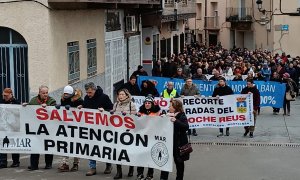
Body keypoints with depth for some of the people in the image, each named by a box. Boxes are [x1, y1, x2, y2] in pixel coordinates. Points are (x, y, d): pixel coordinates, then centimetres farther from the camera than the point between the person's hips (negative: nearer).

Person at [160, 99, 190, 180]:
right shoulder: (170, 115, 10)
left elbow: (186, 127, -26)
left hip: (178, 143, -6)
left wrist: (176, 121, -35)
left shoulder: (182, 116, -11)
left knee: (179, 162, 7)